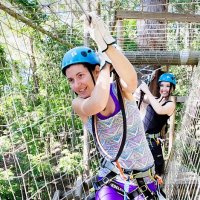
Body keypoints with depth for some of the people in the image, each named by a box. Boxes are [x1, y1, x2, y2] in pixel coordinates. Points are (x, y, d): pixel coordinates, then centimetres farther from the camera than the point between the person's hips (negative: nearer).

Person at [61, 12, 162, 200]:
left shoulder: (120, 89, -13)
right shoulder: (78, 104, -13)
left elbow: (131, 78, -38)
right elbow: (97, 104, -37)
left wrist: (106, 43, -46)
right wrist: (106, 64, -26)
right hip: (111, 178, 0)